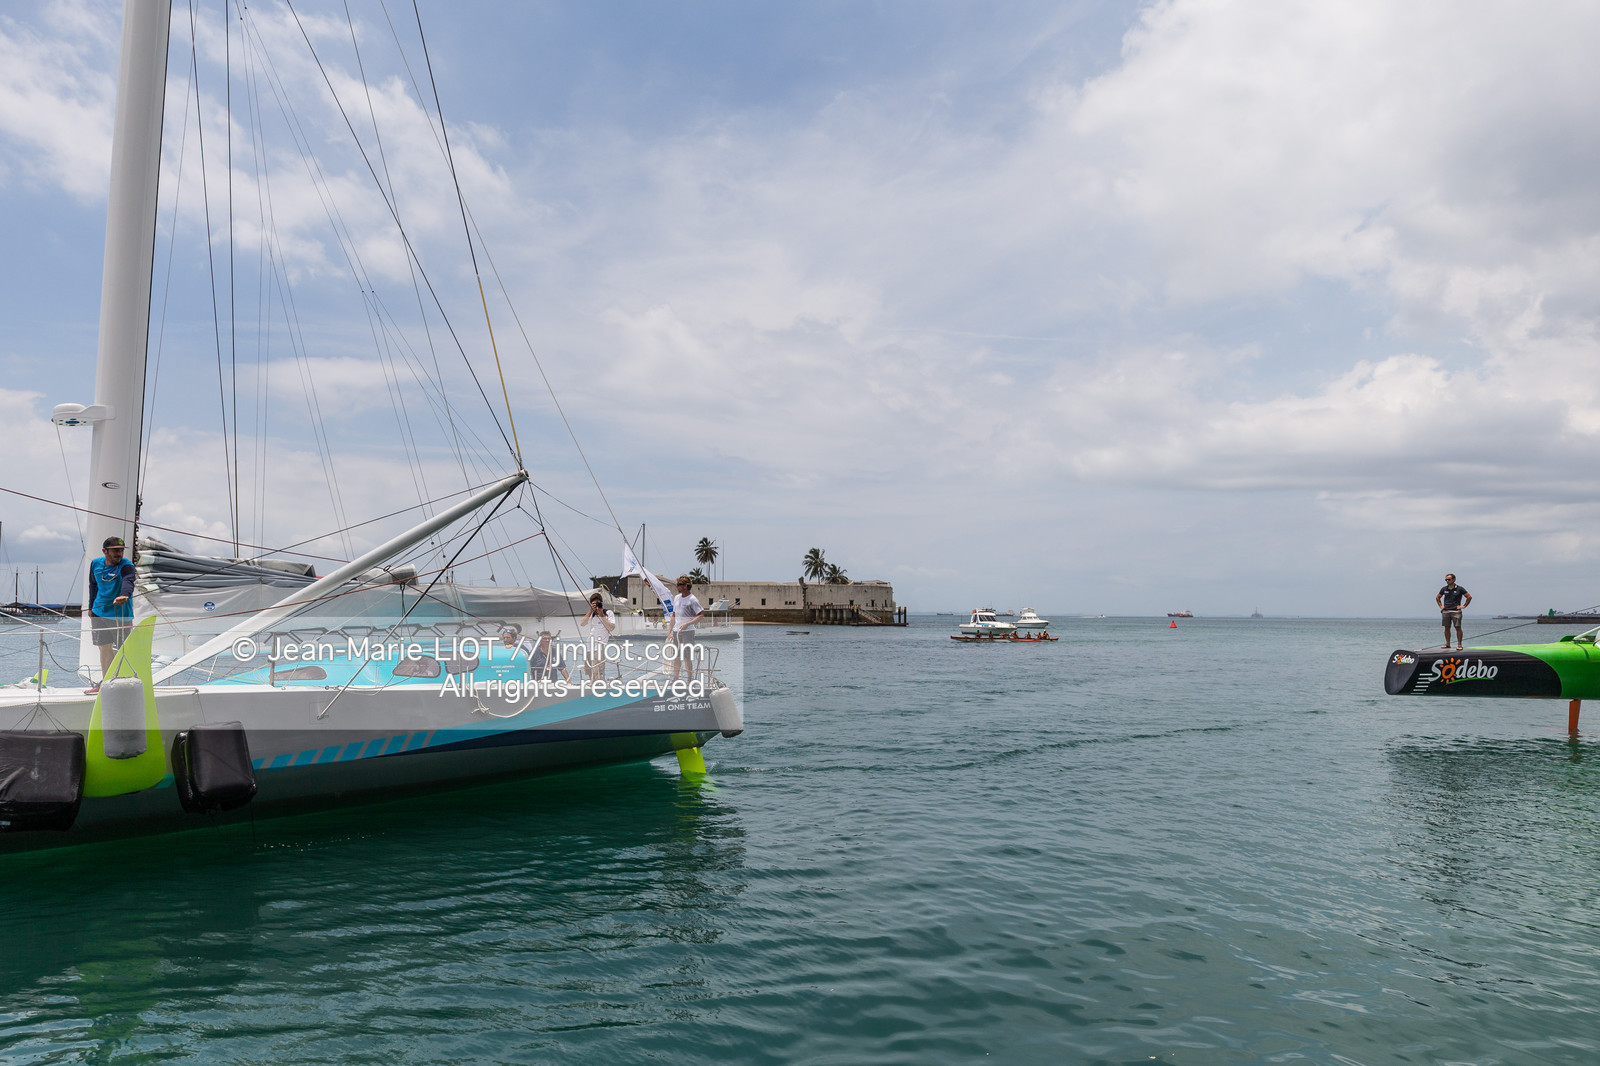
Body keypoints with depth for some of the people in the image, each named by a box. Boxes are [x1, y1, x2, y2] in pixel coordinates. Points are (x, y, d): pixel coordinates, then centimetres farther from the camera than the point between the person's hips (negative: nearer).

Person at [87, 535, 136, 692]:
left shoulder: (126, 566, -15)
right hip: (99, 612, 5)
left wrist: (124, 595, -56)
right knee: (104, 648, 14)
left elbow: (128, 582, -36)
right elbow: (93, 585, 18)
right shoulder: (96, 564, 2)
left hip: (121, 613, -5)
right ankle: (105, 682, 26)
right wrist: (91, 607, 19)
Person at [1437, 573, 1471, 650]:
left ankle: (1459, 644, -4)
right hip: (1446, 611, 4)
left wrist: (1464, 606, 0)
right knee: (1447, 628, 5)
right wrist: (1440, 606, 14)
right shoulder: (1444, 589, 10)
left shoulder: (1459, 589, -1)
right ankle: (1447, 644, 12)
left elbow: (1469, 597, 4)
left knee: (1458, 628, -7)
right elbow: (1437, 598, 25)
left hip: (1456, 611, -4)